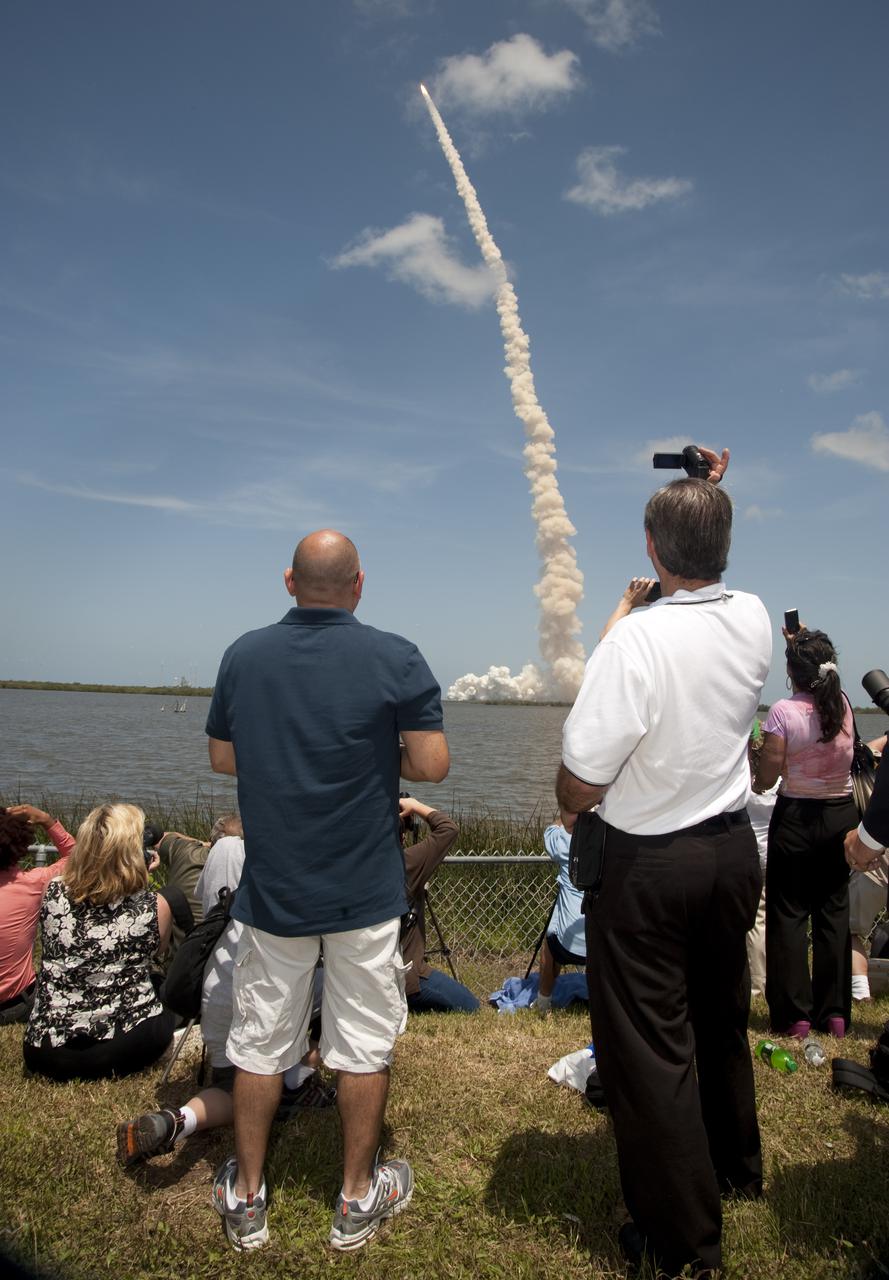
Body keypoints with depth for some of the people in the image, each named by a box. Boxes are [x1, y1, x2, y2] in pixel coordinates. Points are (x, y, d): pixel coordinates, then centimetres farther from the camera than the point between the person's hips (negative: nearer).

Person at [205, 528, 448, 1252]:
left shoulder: (244, 656, -1)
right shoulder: (394, 659, -12)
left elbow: (222, 758, 8)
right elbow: (431, 765, -13)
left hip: (272, 887, 3)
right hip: (365, 891, -2)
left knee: (261, 1041, 16)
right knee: (364, 1044, 13)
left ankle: (246, 1200, 30)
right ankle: (358, 1199, 27)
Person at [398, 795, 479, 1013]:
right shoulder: (406, 863, -20)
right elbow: (448, 828, -18)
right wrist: (415, 806, -6)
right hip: (405, 975, -8)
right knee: (469, 1006, 2)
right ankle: (406, 1003, -8)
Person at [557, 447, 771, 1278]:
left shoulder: (637, 637, -26)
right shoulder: (753, 623, -6)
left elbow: (582, 775, -22)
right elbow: (711, 577, 20)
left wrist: (571, 809, 0)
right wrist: (712, 494, 23)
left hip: (646, 866, -7)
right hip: (734, 850, 7)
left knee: (649, 1047, 9)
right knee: (720, 1019, 26)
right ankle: (736, 1169, 49)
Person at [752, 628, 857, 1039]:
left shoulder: (783, 711, -18)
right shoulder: (842, 704, -3)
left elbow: (768, 776, -15)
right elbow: (821, 685, 23)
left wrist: (755, 782, 6)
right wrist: (801, 645, 27)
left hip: (796, 818, -4)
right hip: (841, 814, 5)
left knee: (788, 914, 6)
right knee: (834, 911, 12)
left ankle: (794, 1014, 10)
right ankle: (834, 1012, 18)